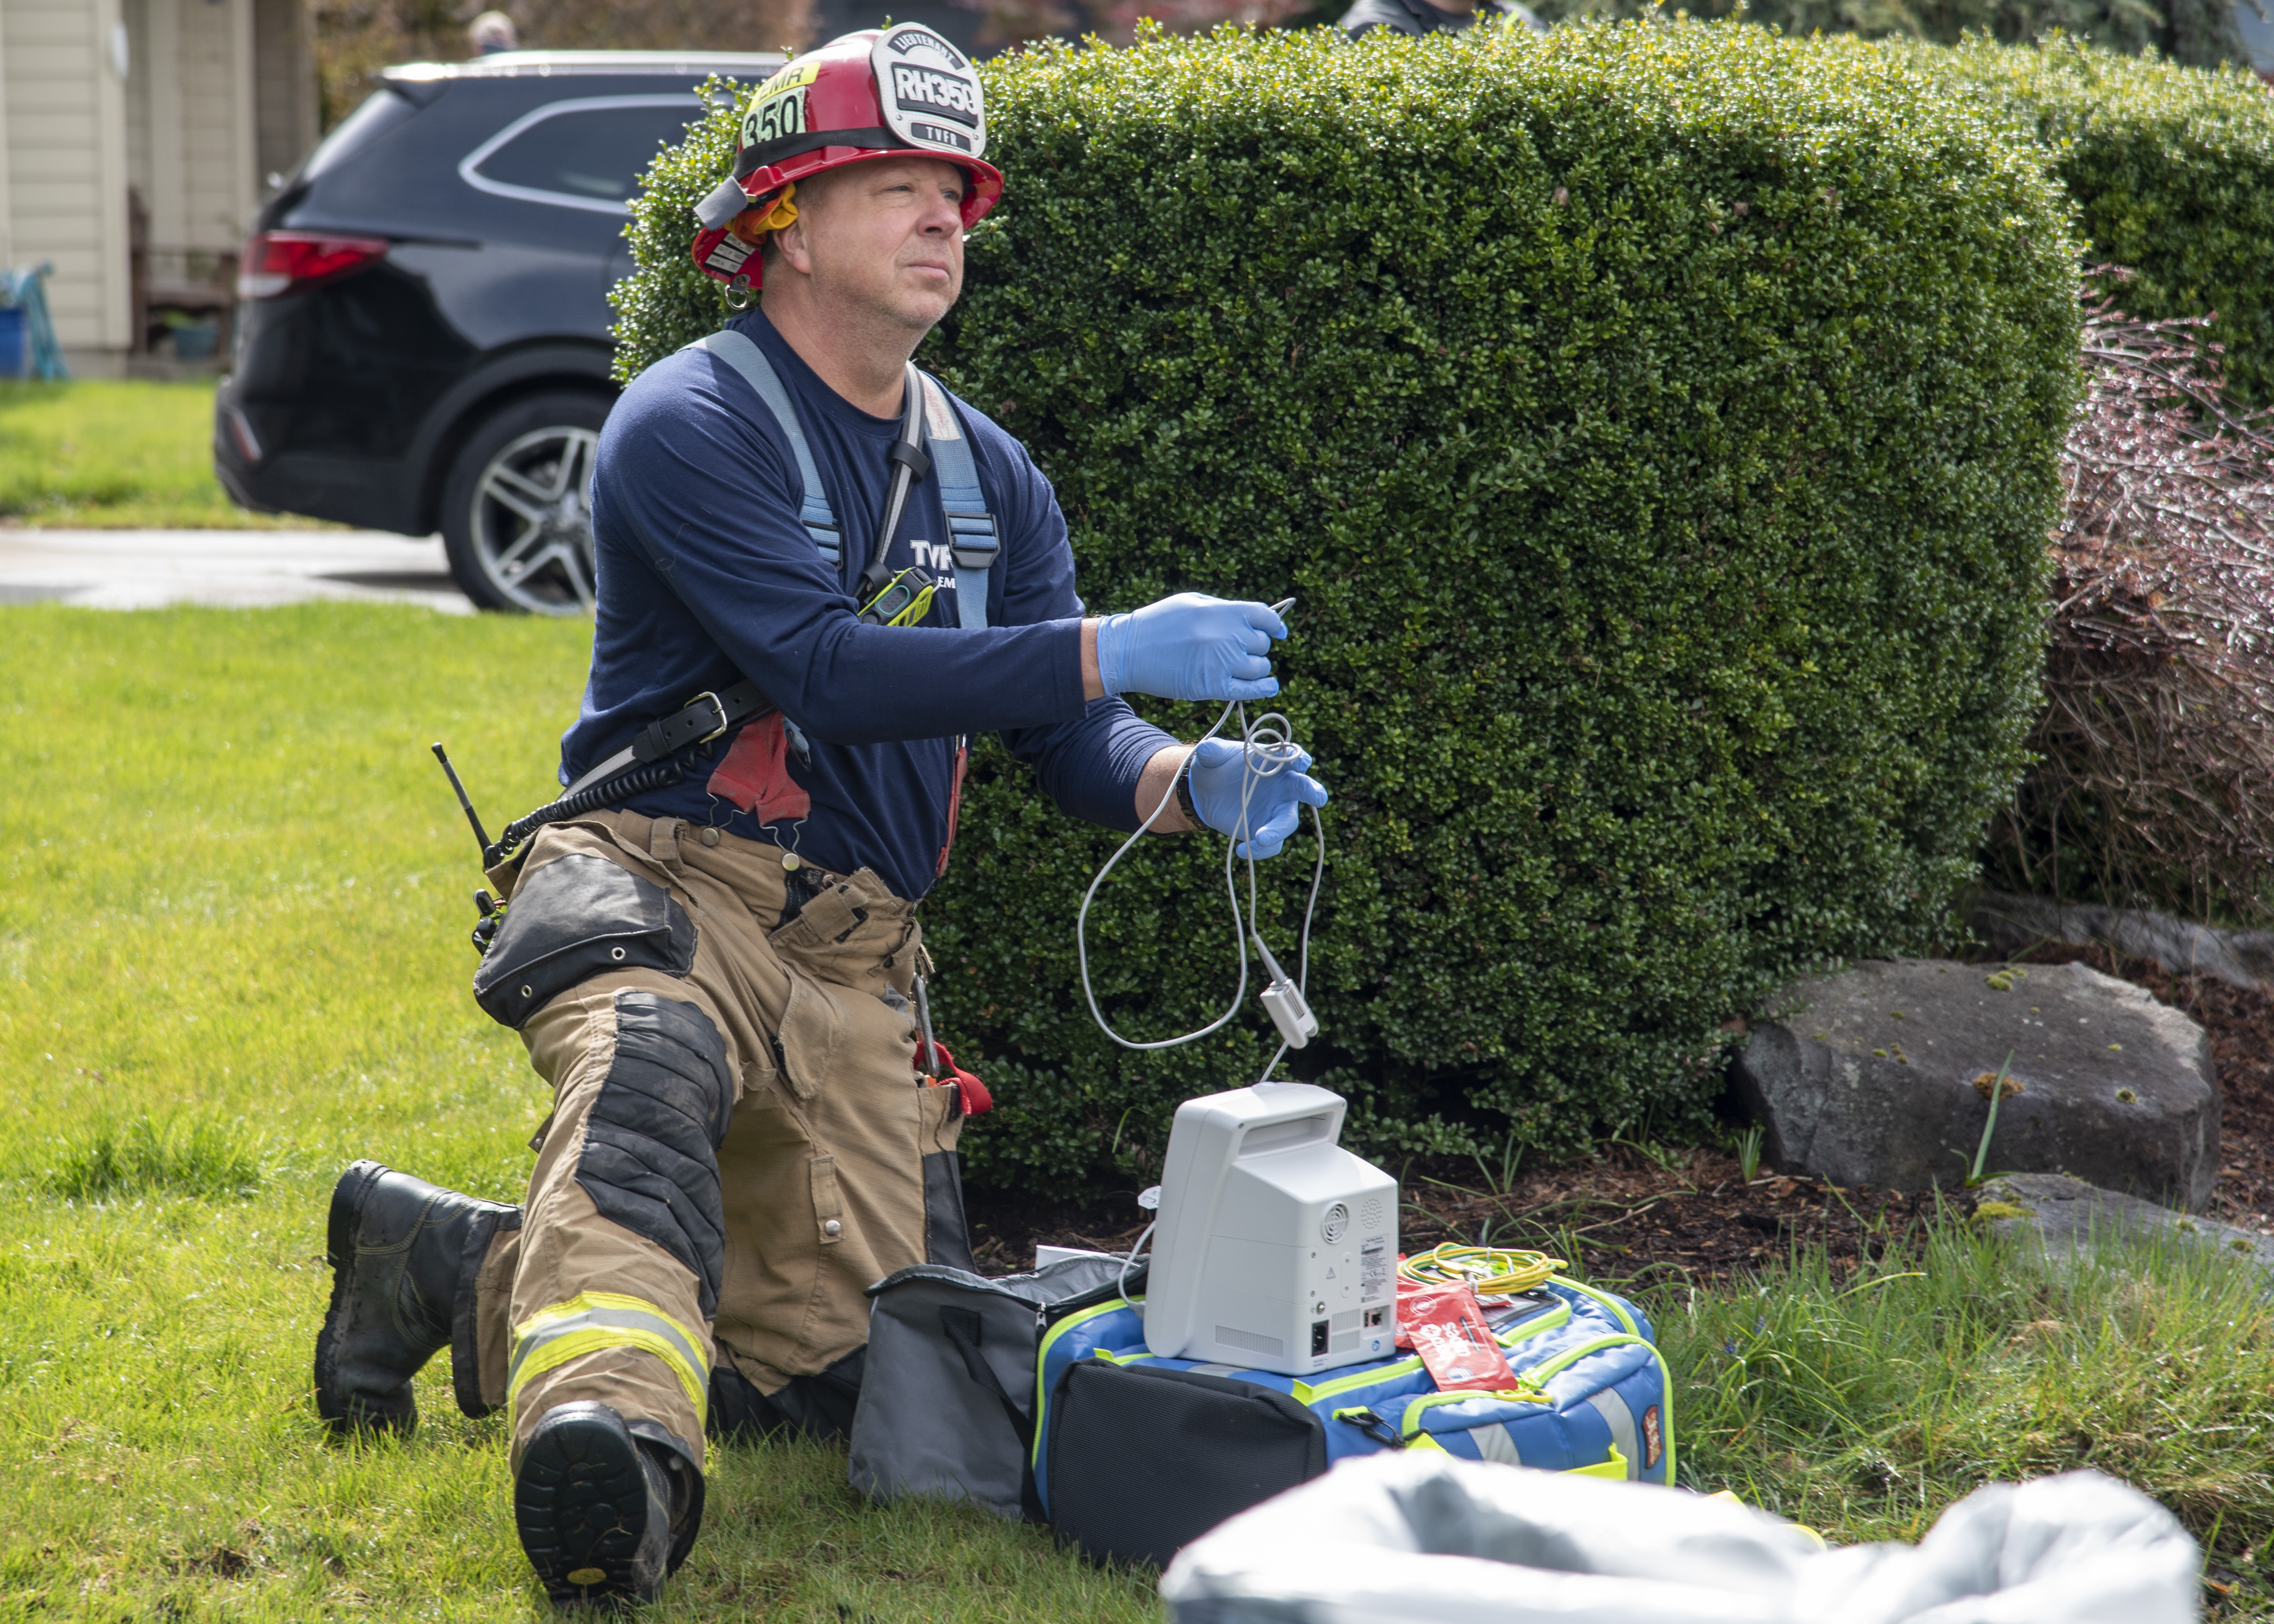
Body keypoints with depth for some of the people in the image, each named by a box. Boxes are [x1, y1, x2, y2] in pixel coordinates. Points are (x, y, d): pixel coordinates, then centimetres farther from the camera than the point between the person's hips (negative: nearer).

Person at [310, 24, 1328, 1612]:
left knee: (843, 1362, -2)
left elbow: (1070, 735, 8)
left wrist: (1186, 781, -17)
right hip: (669, 885, -6)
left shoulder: (987, 475, 15)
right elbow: (824, 665, -21)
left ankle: (469, 1271, 15)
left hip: (858, 959, 7)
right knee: (649, 1082, -40)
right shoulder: (693, 426, -8)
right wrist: (1112, 649, -26)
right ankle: (611, 1431, -63)